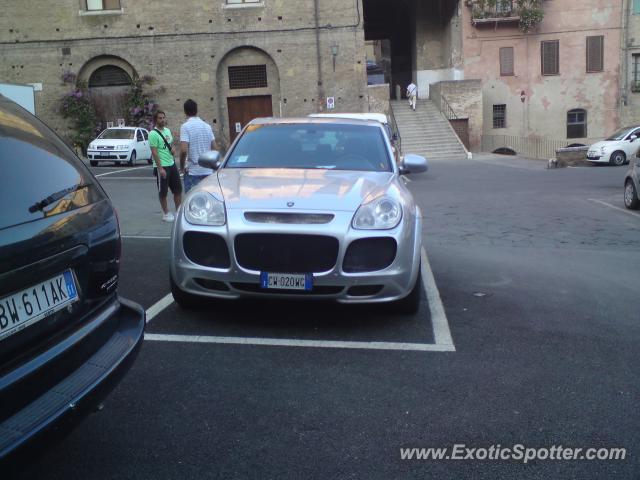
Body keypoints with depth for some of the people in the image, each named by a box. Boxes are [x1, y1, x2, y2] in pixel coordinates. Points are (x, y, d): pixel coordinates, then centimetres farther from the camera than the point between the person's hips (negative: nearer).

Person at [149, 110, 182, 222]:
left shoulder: (167, 130, 11)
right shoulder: (153, 134, -12)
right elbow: (154, 152, -16)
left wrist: (173, 148, -1)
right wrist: (160, 168, -21)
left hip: (172, 164, 8)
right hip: (162, 166, -8)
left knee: (178, 188, 12)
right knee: (163, 191, 2)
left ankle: (179, 211, 22)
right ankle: (166, 214, 13)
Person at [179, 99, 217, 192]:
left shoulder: (186, 126, -9)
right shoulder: (207, 126, 9)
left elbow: (184, 150, -18)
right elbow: (214, 148, 9)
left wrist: (182, 167, -4)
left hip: (193, 171, -6)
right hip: (208, 170, 6)